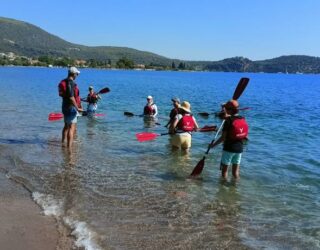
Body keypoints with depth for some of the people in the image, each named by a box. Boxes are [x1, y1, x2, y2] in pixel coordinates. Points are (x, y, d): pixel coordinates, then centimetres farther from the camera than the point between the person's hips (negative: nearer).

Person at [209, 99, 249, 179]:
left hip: (229, 148, -6)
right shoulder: (243, 119, 3)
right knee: (236, 170, 13)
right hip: (239, 148, 6)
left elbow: (223, 137, -16)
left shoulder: (228, 120, -15)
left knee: (224, 169, 6)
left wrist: (213, 144, -5)